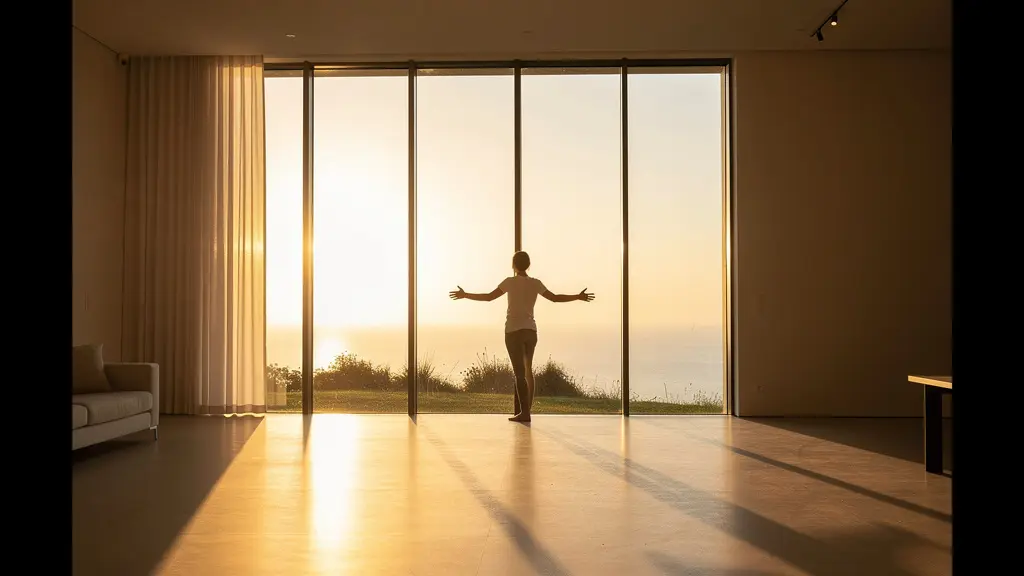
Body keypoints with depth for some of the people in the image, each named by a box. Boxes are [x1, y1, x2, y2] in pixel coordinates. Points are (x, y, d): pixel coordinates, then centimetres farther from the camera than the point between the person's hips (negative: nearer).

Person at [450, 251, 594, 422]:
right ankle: (524, 408, 17)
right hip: (530, 331, 5)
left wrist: (465, 295, 5)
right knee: (527, 370, 16)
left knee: (520, 372, -9)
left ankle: (524, 412, -15)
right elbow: (555, 298, 10)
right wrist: (578, 297, 22)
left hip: (514, 331, -4)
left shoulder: (510, 282, -6)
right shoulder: (536, 283, 4)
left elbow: (488, 297, -6)